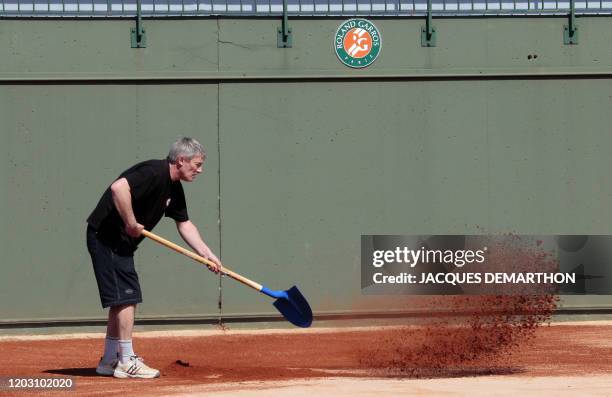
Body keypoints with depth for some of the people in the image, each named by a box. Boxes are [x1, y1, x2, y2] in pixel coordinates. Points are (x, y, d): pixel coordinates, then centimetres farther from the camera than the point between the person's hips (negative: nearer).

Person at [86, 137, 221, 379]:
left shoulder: (174, 188, 10)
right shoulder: (153, 173, -21)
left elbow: (184, 224, 18)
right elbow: (119, 188, -36)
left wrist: (207, 254, 10)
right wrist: (131, 224, -26)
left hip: (121, 242, 11)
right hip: (105, 236, -11)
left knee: (123, 299, 15)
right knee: (126, 296, -9)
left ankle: (109, 361, 23)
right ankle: (126, 362, -4)